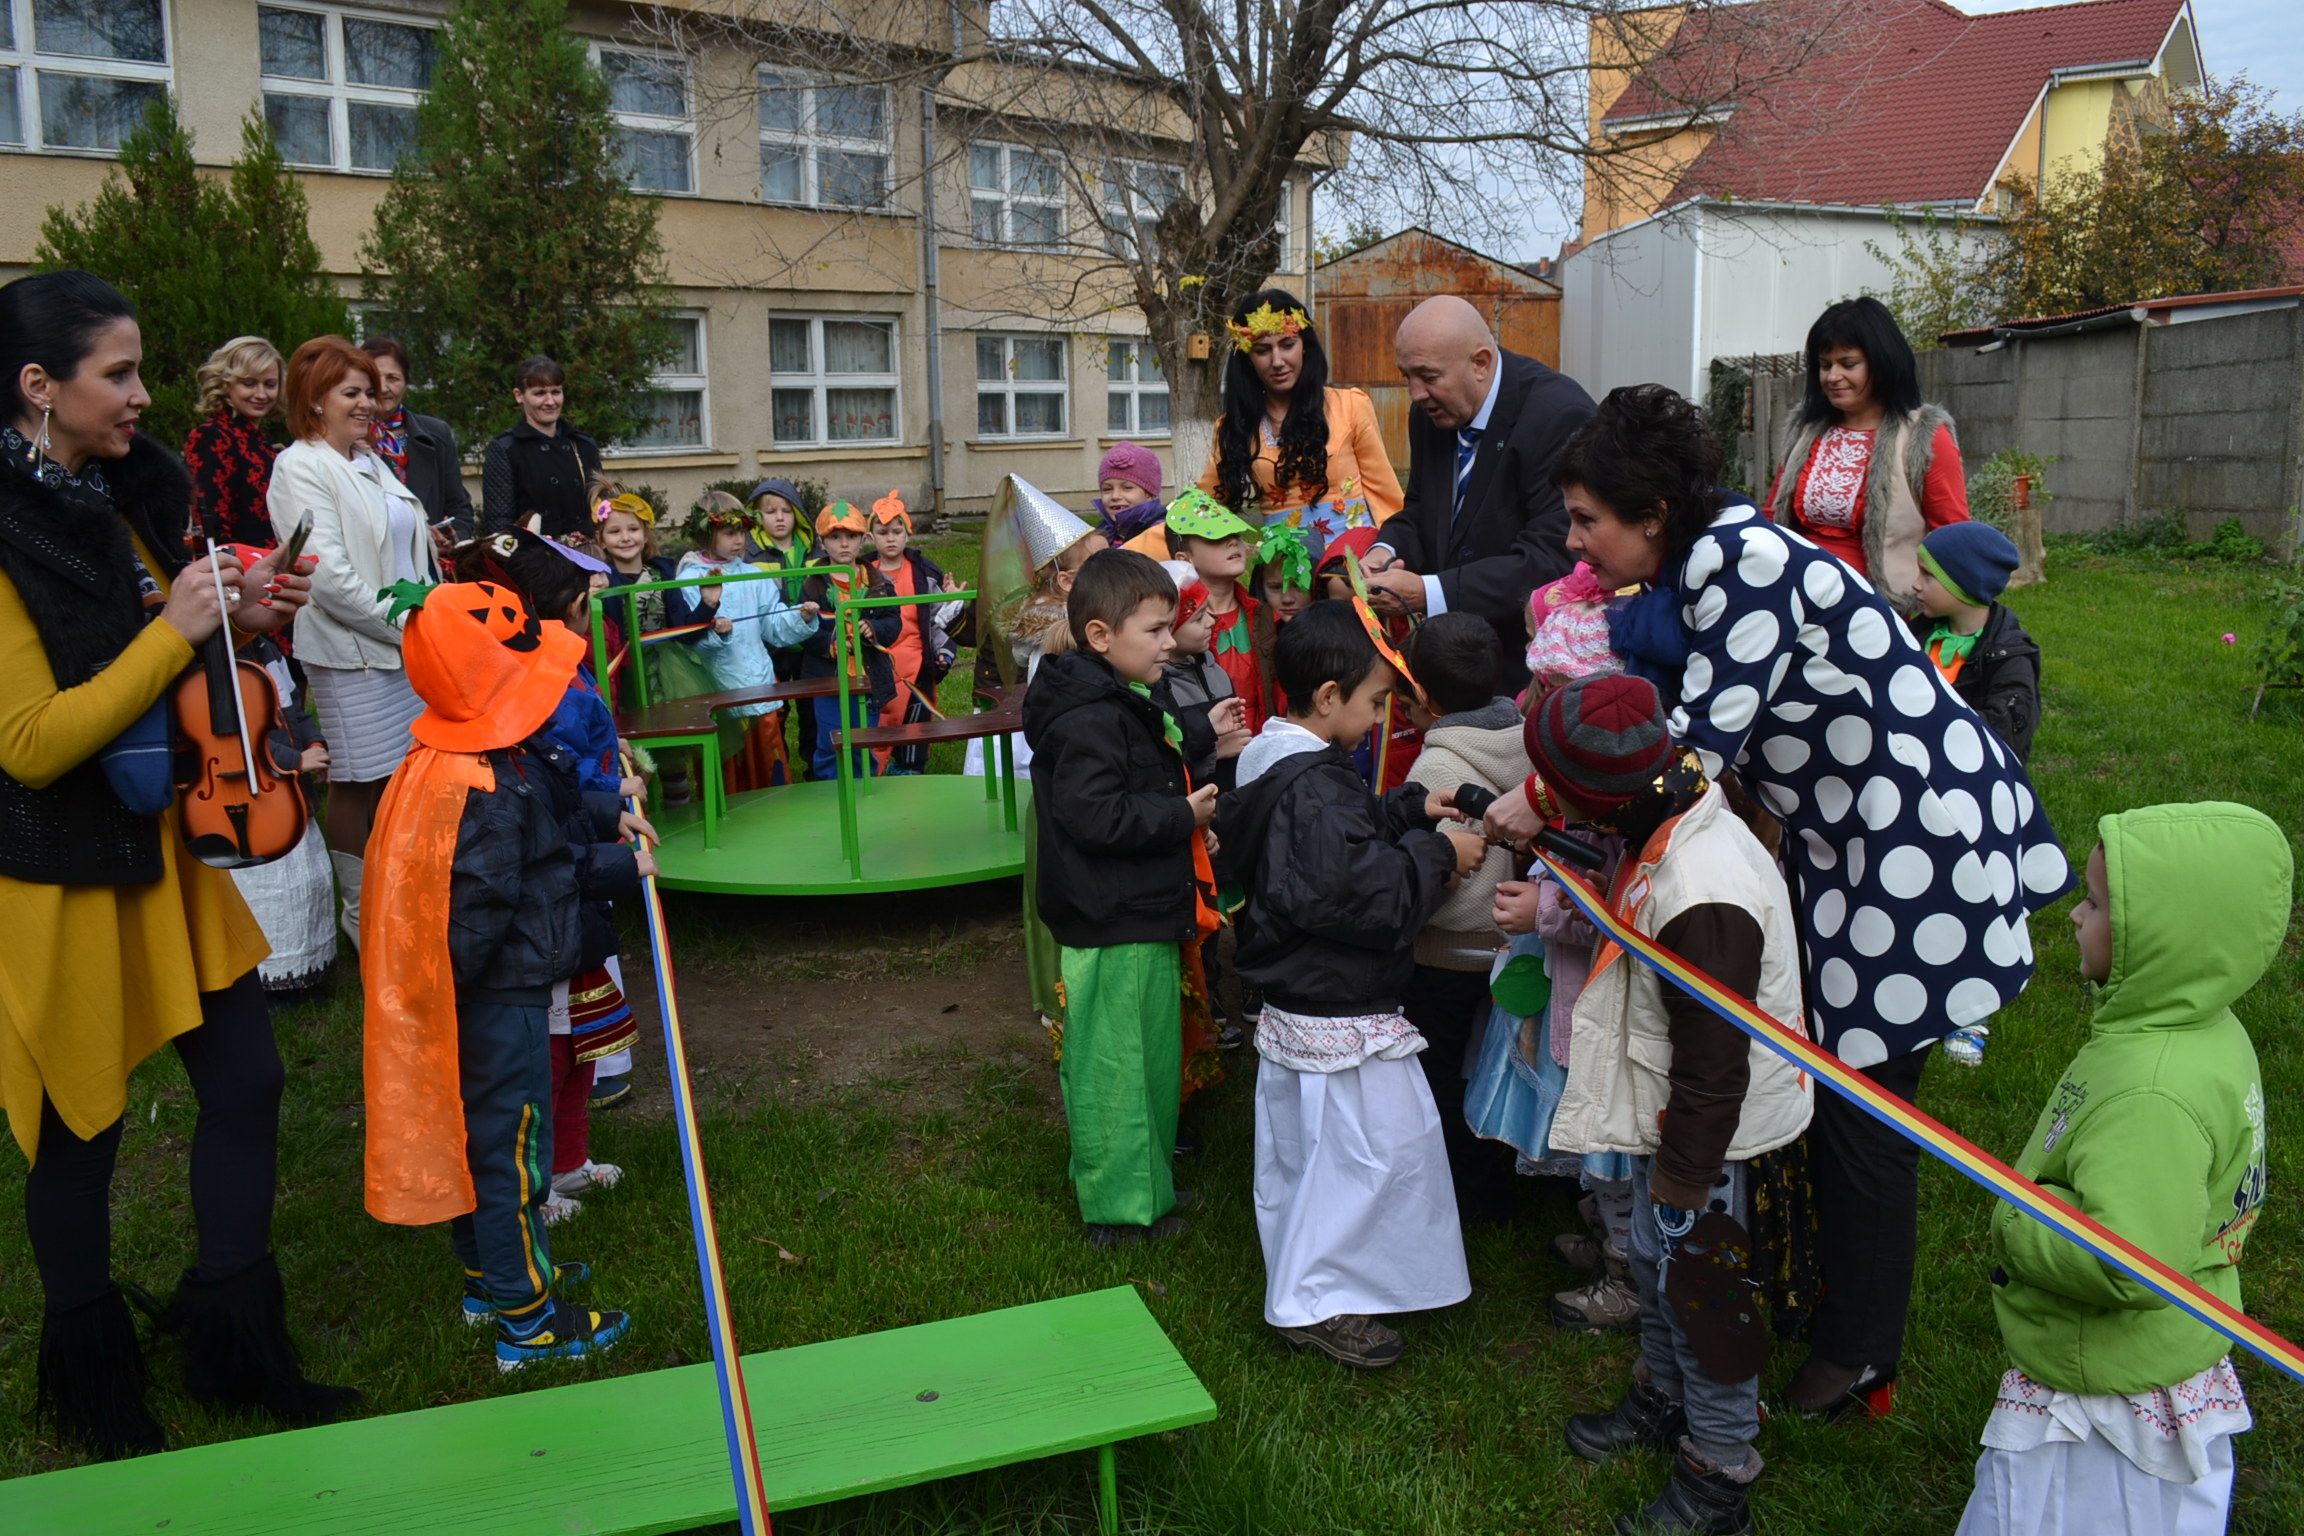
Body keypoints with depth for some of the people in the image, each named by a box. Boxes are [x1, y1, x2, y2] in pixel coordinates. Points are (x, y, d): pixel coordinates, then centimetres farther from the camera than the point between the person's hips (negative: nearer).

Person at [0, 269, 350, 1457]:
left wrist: (243, 621, -2)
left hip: (161, 850, 7)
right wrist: (175, 629, -23)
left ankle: (239, 1351, 24)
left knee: (246, 1080, 8)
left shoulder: (115, 502, 5)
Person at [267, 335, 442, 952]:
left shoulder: (370, 462, 17)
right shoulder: (301, 468, -9)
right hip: (351, 654, -7)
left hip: (407, 647, 7)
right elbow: (328, 575, -18)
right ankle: (362, 917, 11)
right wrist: (401, 622, -14)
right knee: (358, 784, 0)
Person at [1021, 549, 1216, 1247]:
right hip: (1114, 927, -11)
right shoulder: (1088, 722, -22)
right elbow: (1097, 818, -29)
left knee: (1147, 1054, 21)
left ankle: (1139, 1182, 36)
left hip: (1141, 917, 11)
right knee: (1115, 1062, 0)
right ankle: (1122, 1208, 13)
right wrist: (1183, 815, -20)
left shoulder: (1120, 705, 13)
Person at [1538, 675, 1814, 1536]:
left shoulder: (1700, 898, -35)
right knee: (1655, 1264, 26)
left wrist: (1682, 1176, -17)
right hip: (1672, 1113, 9)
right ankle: (1662, 1399, 50)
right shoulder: (1677, 821, -7)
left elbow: (1713, 1066, -27)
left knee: (1701, 1295, 9)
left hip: (1707, 1137, -9)